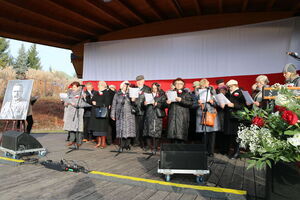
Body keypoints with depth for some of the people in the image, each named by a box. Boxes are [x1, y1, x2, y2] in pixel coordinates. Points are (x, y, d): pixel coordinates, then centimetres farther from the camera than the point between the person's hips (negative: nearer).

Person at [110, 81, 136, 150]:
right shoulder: (117, 95, 9)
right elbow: (114, 105, 8)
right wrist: (113, 114, 3)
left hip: (129, 114, 1)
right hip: (120, 115, 0)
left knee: (129, 128, -5)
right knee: (122, 129, -2)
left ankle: (127, 144, 4)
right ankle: (123, 144, 10)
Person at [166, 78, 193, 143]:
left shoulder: (186, 93, 10)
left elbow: (190, 103, -6)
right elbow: (168, 106, 20)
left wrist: (181, 100, -18)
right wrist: (168, 103, -3)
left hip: (182, 116, -2)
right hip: (172, 115, 3)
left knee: (181, 133, -10)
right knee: (173, 132, -5)